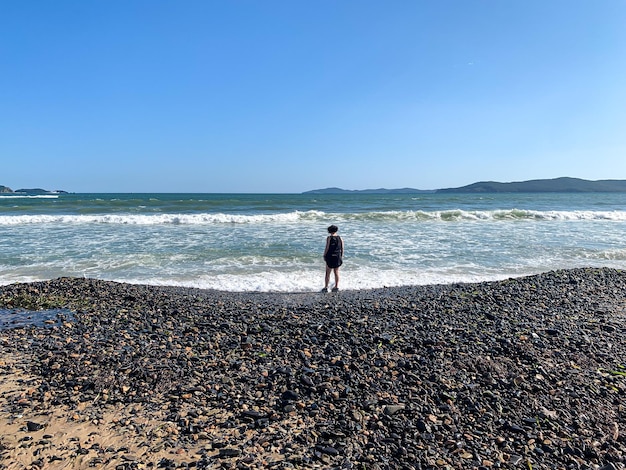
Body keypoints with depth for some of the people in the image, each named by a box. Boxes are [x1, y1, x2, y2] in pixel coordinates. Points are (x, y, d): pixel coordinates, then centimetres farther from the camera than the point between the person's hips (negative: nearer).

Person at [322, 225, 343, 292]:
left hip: (330, 257, -4)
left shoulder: (329, 238, -8)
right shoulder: (340, 238, 4)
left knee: (328, 273, 3)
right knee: (336, 272, 13)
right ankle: (336, 287, 15)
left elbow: (327, 248, -12)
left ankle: (326, 287, 3)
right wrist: (341, 256, 15)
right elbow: (342, 248, 5)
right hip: (338, 257, 4)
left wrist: (324, 256, -2)